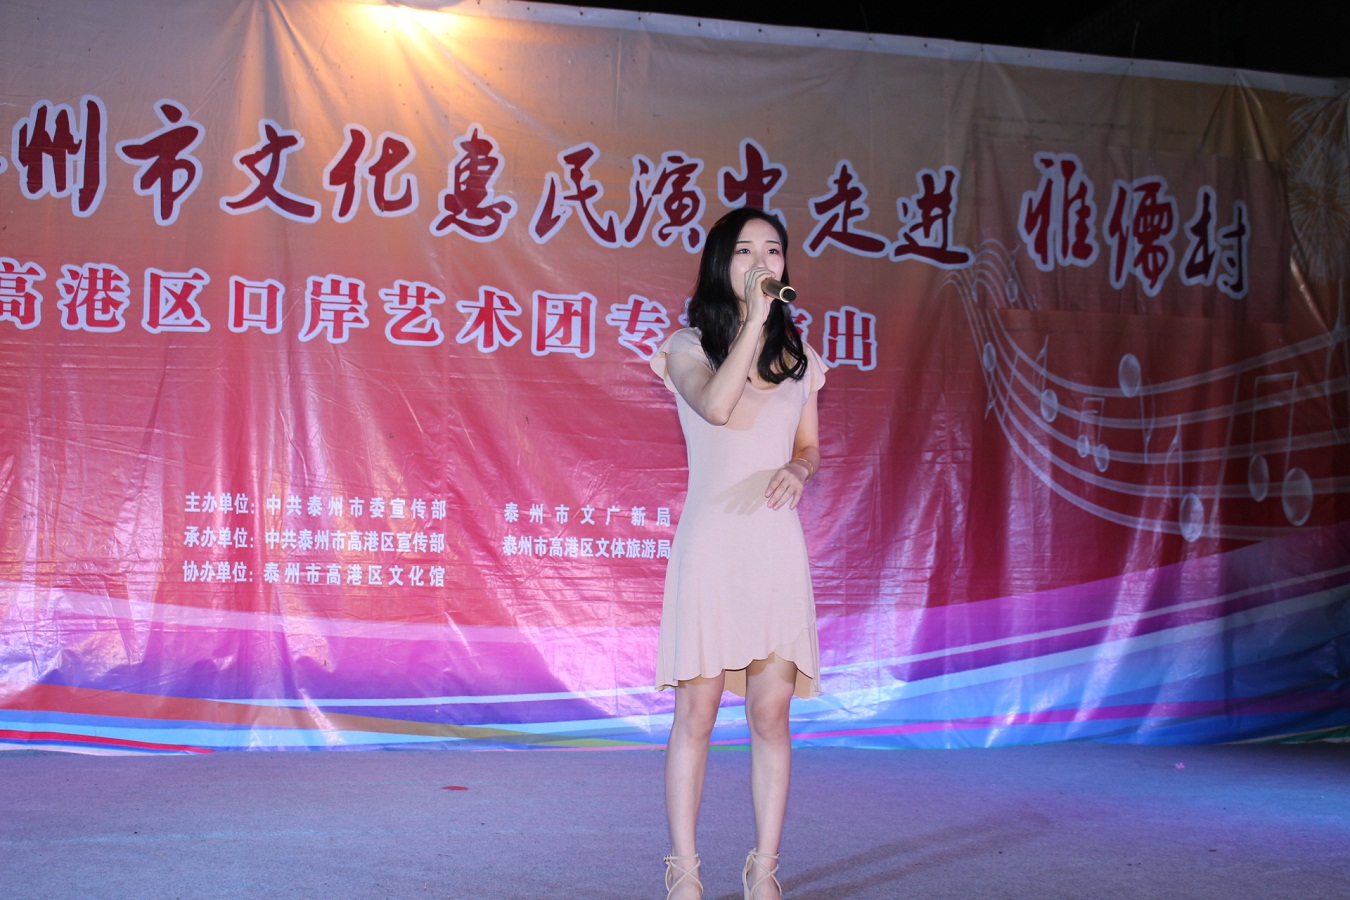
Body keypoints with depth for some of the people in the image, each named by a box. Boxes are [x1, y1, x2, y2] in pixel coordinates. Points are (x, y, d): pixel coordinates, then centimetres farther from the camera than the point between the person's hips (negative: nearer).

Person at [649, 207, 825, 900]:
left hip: (776, 543, 3)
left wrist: (797, 471, -3)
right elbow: (716, 407, -20)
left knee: (771, 713, 1)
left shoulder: (796, 355, 13)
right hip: (710, 538, -3)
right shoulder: (688, 347, 1)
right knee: (696, 710, -3)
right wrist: (755, 320, -19)